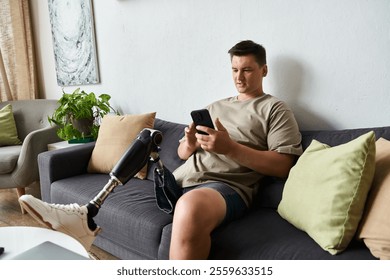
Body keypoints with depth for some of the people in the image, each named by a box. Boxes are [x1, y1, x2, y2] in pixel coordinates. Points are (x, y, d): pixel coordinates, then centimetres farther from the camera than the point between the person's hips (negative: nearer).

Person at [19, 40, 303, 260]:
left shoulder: (275, 109, 7)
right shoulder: (215, 106, 25)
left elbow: (282, 166, -6)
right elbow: (182, 153, 23)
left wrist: (230, 148, -17)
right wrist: (189, 144, -3)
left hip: (228, 186, -7)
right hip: (181, 179, 8)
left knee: (191, 206, -39)